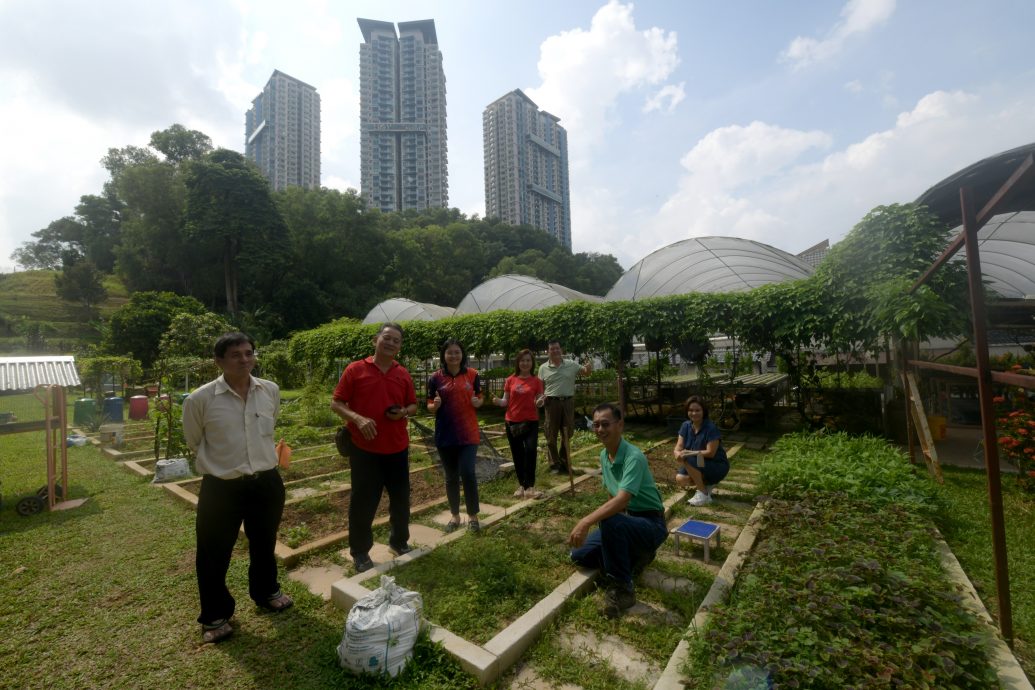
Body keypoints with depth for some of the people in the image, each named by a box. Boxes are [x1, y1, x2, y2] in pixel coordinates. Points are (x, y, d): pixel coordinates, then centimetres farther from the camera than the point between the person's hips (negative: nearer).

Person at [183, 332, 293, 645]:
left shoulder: (271, 391, -4)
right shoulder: (200, 399, -14)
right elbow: (194, 442, 4)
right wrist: (221, 464, 8)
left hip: (267, 483, 3)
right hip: (221, 488, -3)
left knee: (264, 545, 23)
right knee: (214, 554, 13)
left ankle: (266, 592, 48)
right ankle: (215, 616, 37)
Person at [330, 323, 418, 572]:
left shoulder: (404, 374, 5)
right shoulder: (355, 369, -5)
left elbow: (413, 406, 14)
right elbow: (336, 404, -5)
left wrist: (404, 412, -9)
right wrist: (358, 419, -22)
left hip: (397, 448, 4)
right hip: (365, 449, -3)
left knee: (401, 499, 15)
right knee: (363, 502, 7)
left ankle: (399, 541, 36)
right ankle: (359, 552, 27)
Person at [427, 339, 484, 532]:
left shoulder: (472, 375, 0)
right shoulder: (436, 378, -2)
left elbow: (480, 400, 9)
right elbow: (430, 407, 4)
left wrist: (477, 402, -13)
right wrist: (435, 405, -18)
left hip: (468, 434, -1)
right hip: (445, 435, 1)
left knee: (468, 473, -6)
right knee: (451, 477, 11)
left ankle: (473, 515, 14)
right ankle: (455, 515, 28)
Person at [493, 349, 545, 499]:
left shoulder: (537, 381, -1)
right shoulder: (510, 380, 2)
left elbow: (539, 402, 1)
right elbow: (506, 402, 5)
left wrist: (540, 402, -22)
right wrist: (498, 401, -16)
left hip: (531, 421, -2)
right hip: (512, 421, 2)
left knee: (530, 451, -14)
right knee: (517, 455, 9)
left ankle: (530, 487, -5)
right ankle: (521, 486, 23)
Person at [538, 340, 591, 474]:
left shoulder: (571, 365, 1)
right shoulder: (543, 368, 1)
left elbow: (585, 371, 6)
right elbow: (540, 386, 7)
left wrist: (589, 368, -18)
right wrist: (542, 396, -12)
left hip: (568, 402, 1)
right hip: (551, 403, -1)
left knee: (567, 433, 12)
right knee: (551, 435, 5)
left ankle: (564, 463, 28)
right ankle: (555, 464, 17)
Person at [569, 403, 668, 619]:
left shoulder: (633, 457, -26)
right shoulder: (604, 455, 1)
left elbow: (622, 500, -39)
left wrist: (586, 522, -47)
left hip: (651, 523, -8)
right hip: (625, 519, 9)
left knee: (610, 522, -38)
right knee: (580, 555, 2)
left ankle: (621, 588, -17)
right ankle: (637, 555, 17)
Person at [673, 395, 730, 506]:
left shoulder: (711, 427, -21)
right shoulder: (686, 426, -4)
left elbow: (710, 453, -24)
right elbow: (678, 448, -8)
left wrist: (688, 453, -32)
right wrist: (678, 454, -32)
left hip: (718, 467, -6)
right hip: (698, 465, 6)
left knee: (688, 460, -30)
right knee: (680, 479, -18)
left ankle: (704, 495, -14)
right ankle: (706, 484, 10)